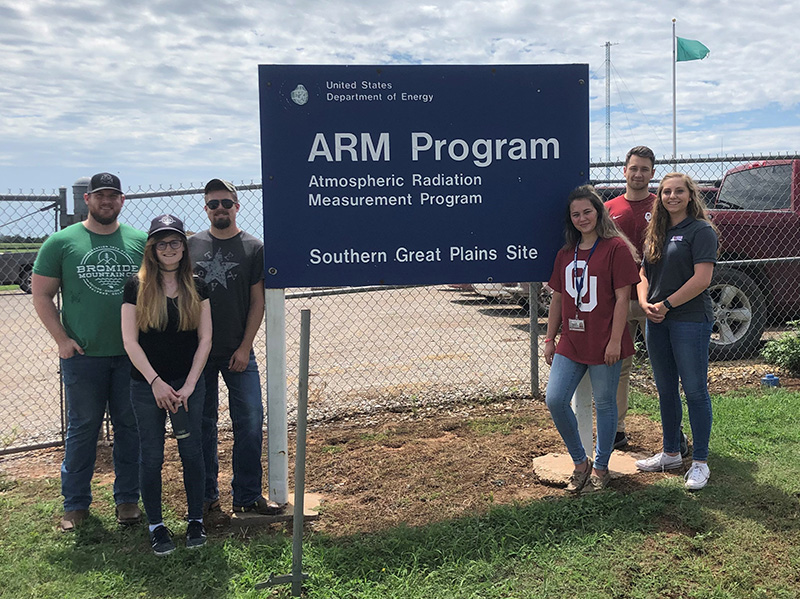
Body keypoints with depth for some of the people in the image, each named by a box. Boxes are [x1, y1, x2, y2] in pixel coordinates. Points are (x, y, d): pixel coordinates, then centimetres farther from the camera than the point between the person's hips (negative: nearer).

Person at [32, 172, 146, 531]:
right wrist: (62, 339, -6)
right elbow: (41, 295, 3)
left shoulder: (141, 242, 4)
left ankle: (127, 498, 23)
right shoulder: (61, 242, 0)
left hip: (132, 354, 2)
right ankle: (75, 504, 22)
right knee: (82, 430, 8)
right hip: (83, 355, -1)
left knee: (131, 428, 9)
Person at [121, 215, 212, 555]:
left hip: (189, 383, 1)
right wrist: (156, 382, -12)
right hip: (147, 386, -1)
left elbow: (205, 339, 1)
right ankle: (155, 525, 20)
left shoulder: (196, 288, 3)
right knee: (151, 457, 6)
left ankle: (196, 520, 22)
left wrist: (189, 385, -7)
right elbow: (130, 340, -5)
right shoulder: (137, 286, -2)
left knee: (192, 452, 7)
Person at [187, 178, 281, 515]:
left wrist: (245, 347, -6)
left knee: (250, 421, -1)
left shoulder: (253, 248, 3)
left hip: (237, 351, -1)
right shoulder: (191, 246, 7)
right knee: (202, 423, 8)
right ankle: (206, 496, 21)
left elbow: (257, 301, 1)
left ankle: (247, 495, 13)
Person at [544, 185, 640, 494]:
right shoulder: (566, 253, 12)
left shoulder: (616, 247, -6)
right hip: (571, 343, 6)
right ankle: (580, 462, 17)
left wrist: (615, 341, -14)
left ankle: (600, 467, 24)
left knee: (605, 404, 7)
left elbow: (622, 297, -9)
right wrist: (549, 339, 13)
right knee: (554, 400, -2)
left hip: (604, 344, -5)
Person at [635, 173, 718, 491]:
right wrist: (645, 303, -4)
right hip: (657, 321, 7)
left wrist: (666, 304, -13)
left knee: (695, 390, -1)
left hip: (691, 319, -7)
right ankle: (670, 453, 27)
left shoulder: (701, 230, -6)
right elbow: (644, 274, 15)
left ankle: (700, 462, 9)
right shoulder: (656, 233, 14)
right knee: (666, 390, 14)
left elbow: (702, 279, -15)